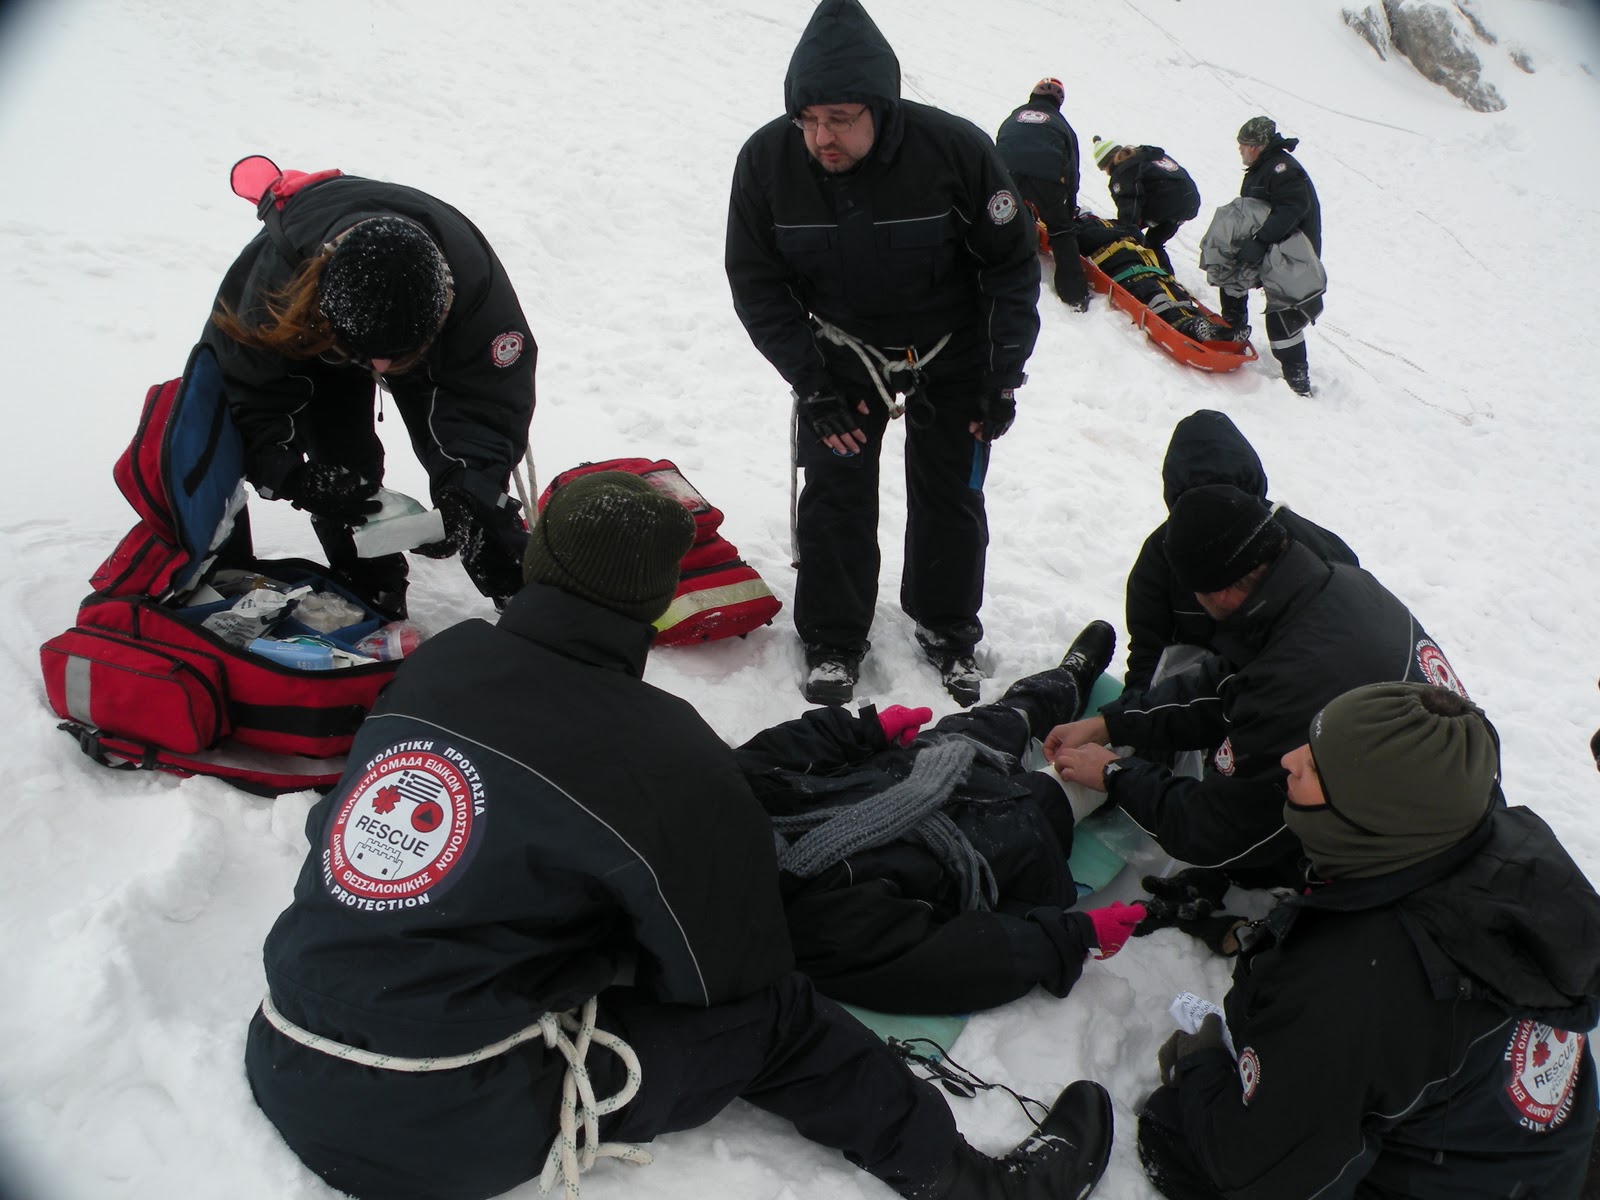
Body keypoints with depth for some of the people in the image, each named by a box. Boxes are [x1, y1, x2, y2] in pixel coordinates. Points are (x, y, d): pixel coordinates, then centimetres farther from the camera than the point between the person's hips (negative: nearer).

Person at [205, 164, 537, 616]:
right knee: (343, 466, -12)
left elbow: (490, 396, -35)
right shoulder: (280, 274, -44)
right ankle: (373, 596, 10)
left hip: (438, 348, 1)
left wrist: (465, 485, -51)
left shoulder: (470, 274, -44)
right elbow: (249, 390, -32)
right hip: (316, 339, 0)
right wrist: (293, 477, -48)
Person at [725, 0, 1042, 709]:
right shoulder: (766, 159, -22)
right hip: (841, 351, 1)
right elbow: (756, 283, -12)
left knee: (950, 495, 6)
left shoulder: (956, 150, -27)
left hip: (951, 352, 0)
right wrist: (812, 386, -18)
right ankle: (832, 639, 17)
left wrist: (1003, 379, -15)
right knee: (833, 494, -2)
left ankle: (948, 630, 28)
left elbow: (1014, 265, -14)